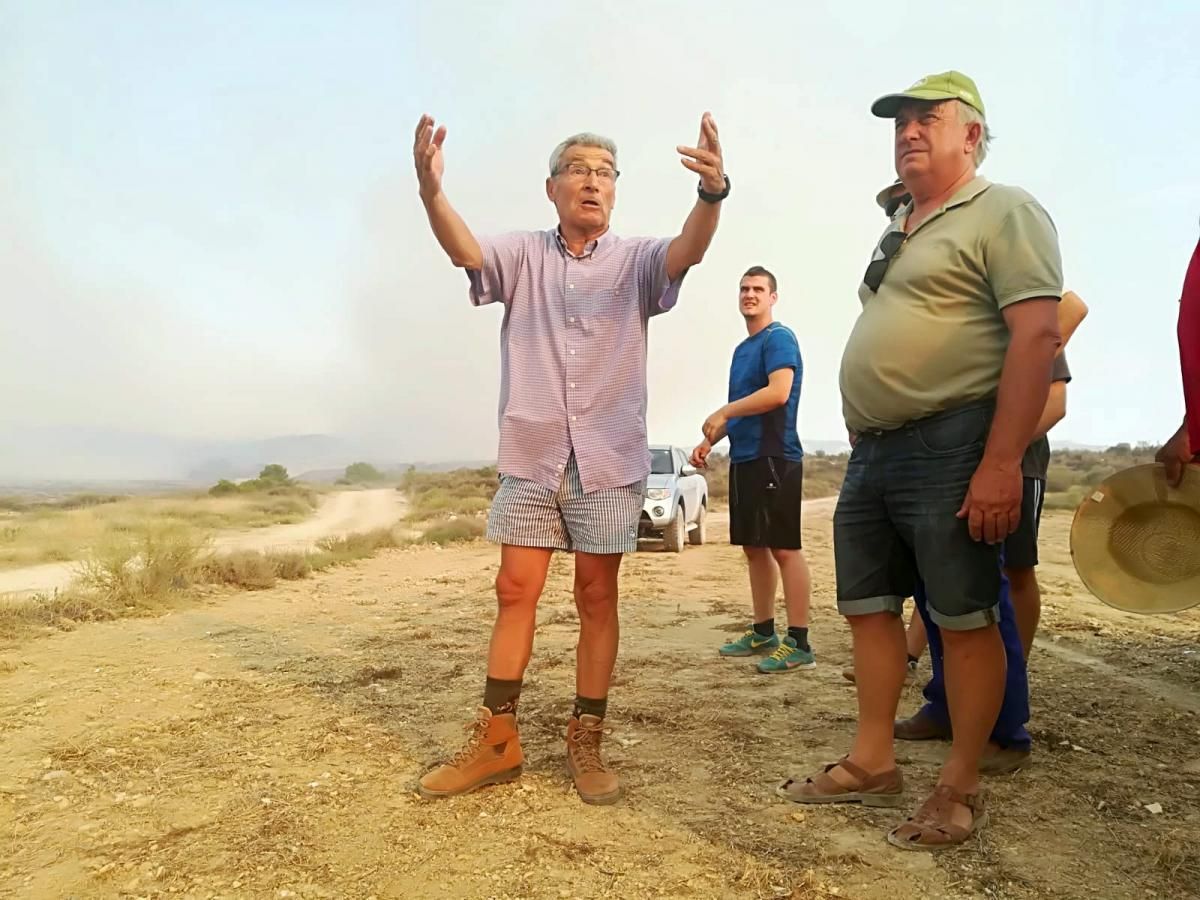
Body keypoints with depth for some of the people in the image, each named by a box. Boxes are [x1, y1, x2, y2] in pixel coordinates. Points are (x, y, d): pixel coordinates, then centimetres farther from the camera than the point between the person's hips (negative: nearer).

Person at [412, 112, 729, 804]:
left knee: (598, 597, 5)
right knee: (516, 591, 4)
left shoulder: (634, 260, 5)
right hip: (530, 458, 1)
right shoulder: (524, 255, 8)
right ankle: (497, 741, 15)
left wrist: (713, 194, -38)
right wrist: (432, 190, -32)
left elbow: (686, 252, -16)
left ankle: (586, 743, 18)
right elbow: (465, 250, -11)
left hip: (610, 460, 0)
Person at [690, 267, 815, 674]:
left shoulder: (779, 338, -7)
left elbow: (778, 392, -21)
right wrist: (710, 440, 13)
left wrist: (723, 412, -16)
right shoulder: (742, 349, 20)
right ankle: (762, 633, 21)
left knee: (784, 547, -8)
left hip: (774, 457, -9)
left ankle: (799, 643, -3)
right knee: (754, 547, 12)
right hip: (744, 458, 9)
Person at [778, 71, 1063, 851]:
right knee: (870, 608, 12)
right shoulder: (897, 231, 22)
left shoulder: (1004, 213, -4)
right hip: (872, 451, 9)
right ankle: (873, 765, 25)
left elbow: (1038, 335, -15)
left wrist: (1002, 461, -23)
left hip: (949, 449, -9)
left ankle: (961, 790, 15)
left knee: (965, 619, 1)